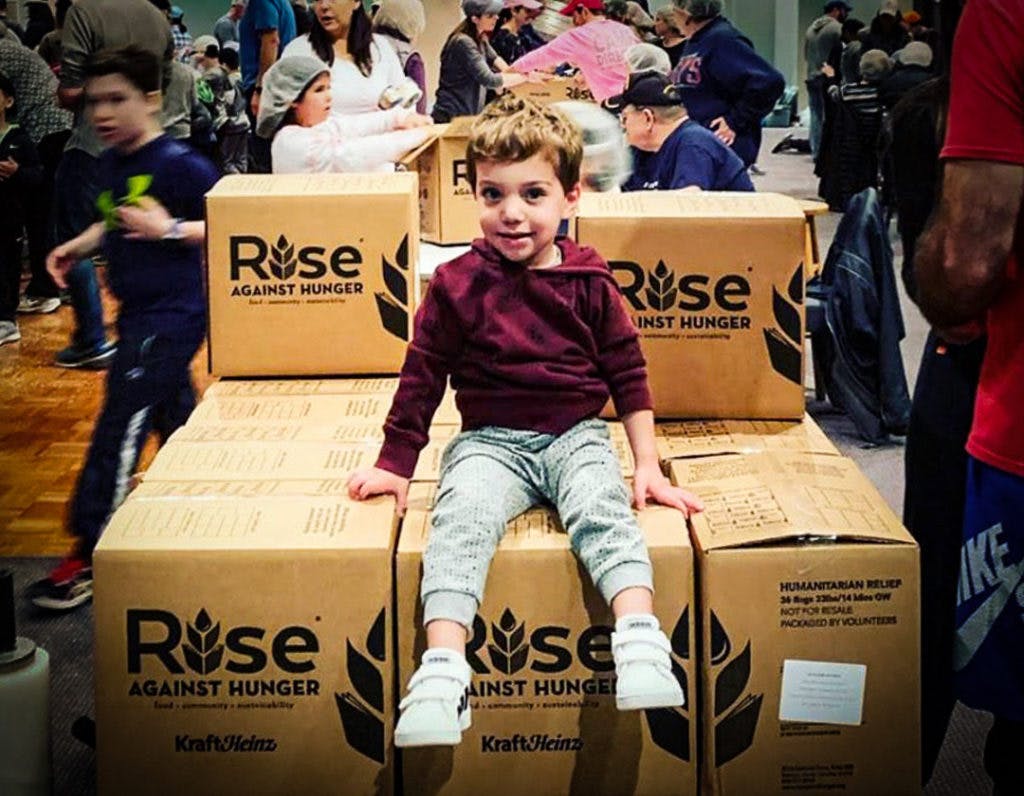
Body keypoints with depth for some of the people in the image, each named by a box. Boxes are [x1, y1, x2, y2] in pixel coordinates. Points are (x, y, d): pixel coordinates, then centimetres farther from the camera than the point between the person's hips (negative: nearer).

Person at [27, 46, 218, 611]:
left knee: (120, 428, -8)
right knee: (175, 420, 20)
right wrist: (79, 245, 8)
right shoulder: (110, 165, 8)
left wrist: (170, 230, -28)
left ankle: (88, 554, -3)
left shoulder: (179, 165, -17)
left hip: (171, 315, -9)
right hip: (137, 312, 9)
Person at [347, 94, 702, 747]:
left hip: (577, 437, 1)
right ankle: (442, 672, -41)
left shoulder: (590, 284, 4)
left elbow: (629, 375, 10)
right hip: (490, 441, -1)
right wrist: (395, 463, 10)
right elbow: (423, 374, 9)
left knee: (604, 510, -30)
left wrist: (648, 465, 5)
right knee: (460, 519, -29)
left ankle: (642, 646, -41)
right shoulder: (457, 284, 1)